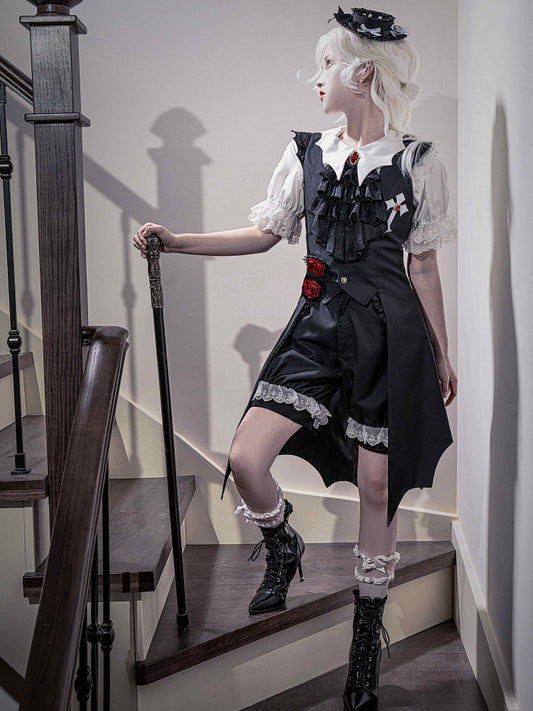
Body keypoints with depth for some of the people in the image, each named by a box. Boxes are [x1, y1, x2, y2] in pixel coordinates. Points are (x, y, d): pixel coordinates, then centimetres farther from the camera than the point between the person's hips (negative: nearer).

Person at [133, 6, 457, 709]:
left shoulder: (418, 159, 1)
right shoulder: (307, 152, 9)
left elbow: (423, 264, 4)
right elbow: (266, 232, 13)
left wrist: (442, 356, 6)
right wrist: (178, 242, 4)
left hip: (389, 333, -3)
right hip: (320, 324, 3)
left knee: (377, 487, 3)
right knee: (246, 459, -11)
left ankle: (367, 638, 24)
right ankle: (284, 549, 24)